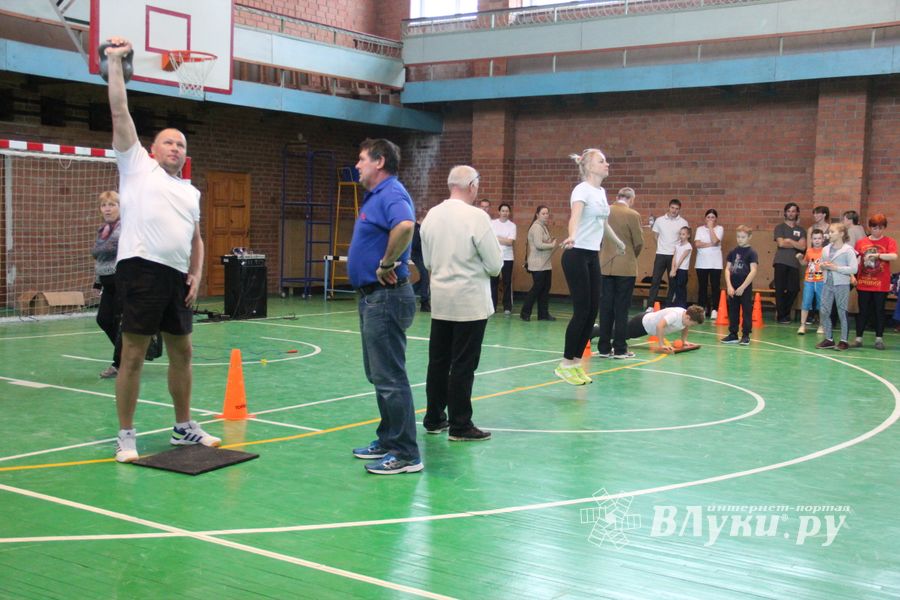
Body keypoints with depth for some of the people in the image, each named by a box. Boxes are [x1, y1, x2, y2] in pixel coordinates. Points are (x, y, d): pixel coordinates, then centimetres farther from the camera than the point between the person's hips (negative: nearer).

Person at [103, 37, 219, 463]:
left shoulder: (191, 192, 21)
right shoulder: (137, 166, 6)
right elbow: (120, 112, 0)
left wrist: (196, 276, 8)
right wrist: (115, 62, -2)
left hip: (177, 277, 6)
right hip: (142, 270, -6)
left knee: (182, 353, 12)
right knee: (133, 355, -4)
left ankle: (184, 427, 24)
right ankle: (125, 436, 4)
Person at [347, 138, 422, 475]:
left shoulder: (391, 194, -17)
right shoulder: (375, 196, 16)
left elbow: (405, 225, -39)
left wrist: (388, 263, -27)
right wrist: (383, 264, 13)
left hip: (386, 297, -11)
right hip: (372, 296, 11)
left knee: (389, 377, -7)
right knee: (379, 375, 18)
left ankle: (405, 454, -2)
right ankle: (388, 440, 28)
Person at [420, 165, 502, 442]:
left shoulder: (431, 215, 2)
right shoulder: (476, 217, -16)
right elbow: (495, 264, -11)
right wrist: (478, 267, 9)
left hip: (440, 300, 6)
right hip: (470, 302, -6)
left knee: (438, 361, 13)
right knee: (463, 365, 0)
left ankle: (434, 418, 21)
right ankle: (460, 425, 4)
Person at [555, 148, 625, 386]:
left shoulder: (602, 192, 13)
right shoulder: (582, 189, -12)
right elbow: (575, 215, -33)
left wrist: (618, 243, 45)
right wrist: (571, 236, -53)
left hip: (592, 256, 8)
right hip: (576, 255, -8)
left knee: (593, 311, 6)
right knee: (582, 311, -8)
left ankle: (576, 362, 14)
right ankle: (566, 364, 3)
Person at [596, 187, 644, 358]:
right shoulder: (632, 215, -10)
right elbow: (639, 243, -7)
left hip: (605, 266, 4)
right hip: (625, 267, -4)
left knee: (606, 307, 7)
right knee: (621, 308, 1)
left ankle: (604, 348, 10)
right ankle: (620, 349, 4)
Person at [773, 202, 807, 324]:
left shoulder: (800, 230, 15)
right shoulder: (780, 227, 8)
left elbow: (803, 246, 0)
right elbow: (781, 243, -7)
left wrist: (789, 241, -4)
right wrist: (796, 244, 1)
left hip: (794, 263, 3)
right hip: (781, 262, -3)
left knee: (793, 289, 0)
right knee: (780, 289, -2)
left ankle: (785, 312, 18)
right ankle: (781, 315, 7)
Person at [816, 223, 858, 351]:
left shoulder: (848, 250, -8)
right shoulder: (826, 249, 11)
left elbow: (853, 269, -14)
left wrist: (836, 268, -17)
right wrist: (823, 266, -1)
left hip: (841, 284, -6)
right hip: (828, 284, 6)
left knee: (842, 313, 0)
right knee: (823, 311, 4)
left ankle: (844, 341, 8)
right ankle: (829, 339, 16)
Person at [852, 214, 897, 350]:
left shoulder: (889, 242, 0)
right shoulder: (861, 242, 5)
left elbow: (894, 256, -17)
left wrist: (877, 255, -28)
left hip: (881, 284, -1)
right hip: (864, 283, 1)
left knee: (879, 311, 5)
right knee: (863, 311, 6)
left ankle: (879, 338, 13)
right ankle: (858, 337, 11)